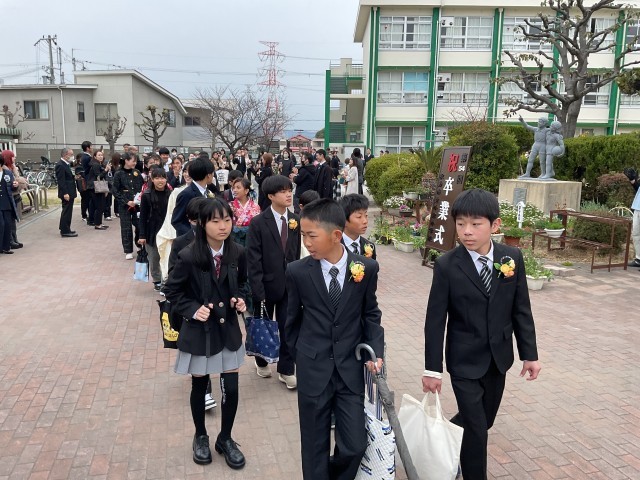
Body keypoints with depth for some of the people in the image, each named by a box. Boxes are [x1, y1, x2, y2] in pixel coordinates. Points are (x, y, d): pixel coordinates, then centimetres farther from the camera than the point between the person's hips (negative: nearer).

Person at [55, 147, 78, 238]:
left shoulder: (66, 164, 14)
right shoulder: (60, 165, -17)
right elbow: (61, 181, -22)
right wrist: (65, 193, -25)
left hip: (69, 192, 10)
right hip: (67, 193, -10)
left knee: (67, 212, 17)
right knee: (67, 212, -5)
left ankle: (64, 229, 26)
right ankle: (65, 231, 1)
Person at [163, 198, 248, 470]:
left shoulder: (237, 253, -9)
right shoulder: (189, 257, -19)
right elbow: (171, 291, -6)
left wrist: (241, 299, -8)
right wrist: (192, 309, -18)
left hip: (228, 330, 3)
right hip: (199, 331, -2)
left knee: (231, 389, 6)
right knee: (199, 388, 15)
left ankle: (225, 439, 31)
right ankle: (201, 437, 40)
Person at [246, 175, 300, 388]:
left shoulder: (295, 220, -1)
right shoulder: (258, 223, -13)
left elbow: (296, 253, 5)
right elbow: (253, 261, -14)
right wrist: (258, 292, -17)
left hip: (289, 284, 3)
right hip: (266, 285, -2)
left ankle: (286, 370, 22)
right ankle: (261, 362, 41)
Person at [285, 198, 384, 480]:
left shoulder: (367, 268, -8)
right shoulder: (297, 272, -10)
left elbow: (370, 313, 5)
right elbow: (293, 319, 4)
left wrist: (376, 351, -6)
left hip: (350, 369, 1)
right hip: (312, 371, 0)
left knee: (354, 446, 5)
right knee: (315, 448, 11)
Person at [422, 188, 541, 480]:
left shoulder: (512, 258, -7)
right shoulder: (446, 265, -16)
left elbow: (521, 310, 2)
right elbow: (435, 320, -12)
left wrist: (529, 353, 4)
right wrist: (432, 368, -10)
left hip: (498, 357, 4)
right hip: (464, 360, -4)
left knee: (485, 421, 20)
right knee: (476, 429, 2)